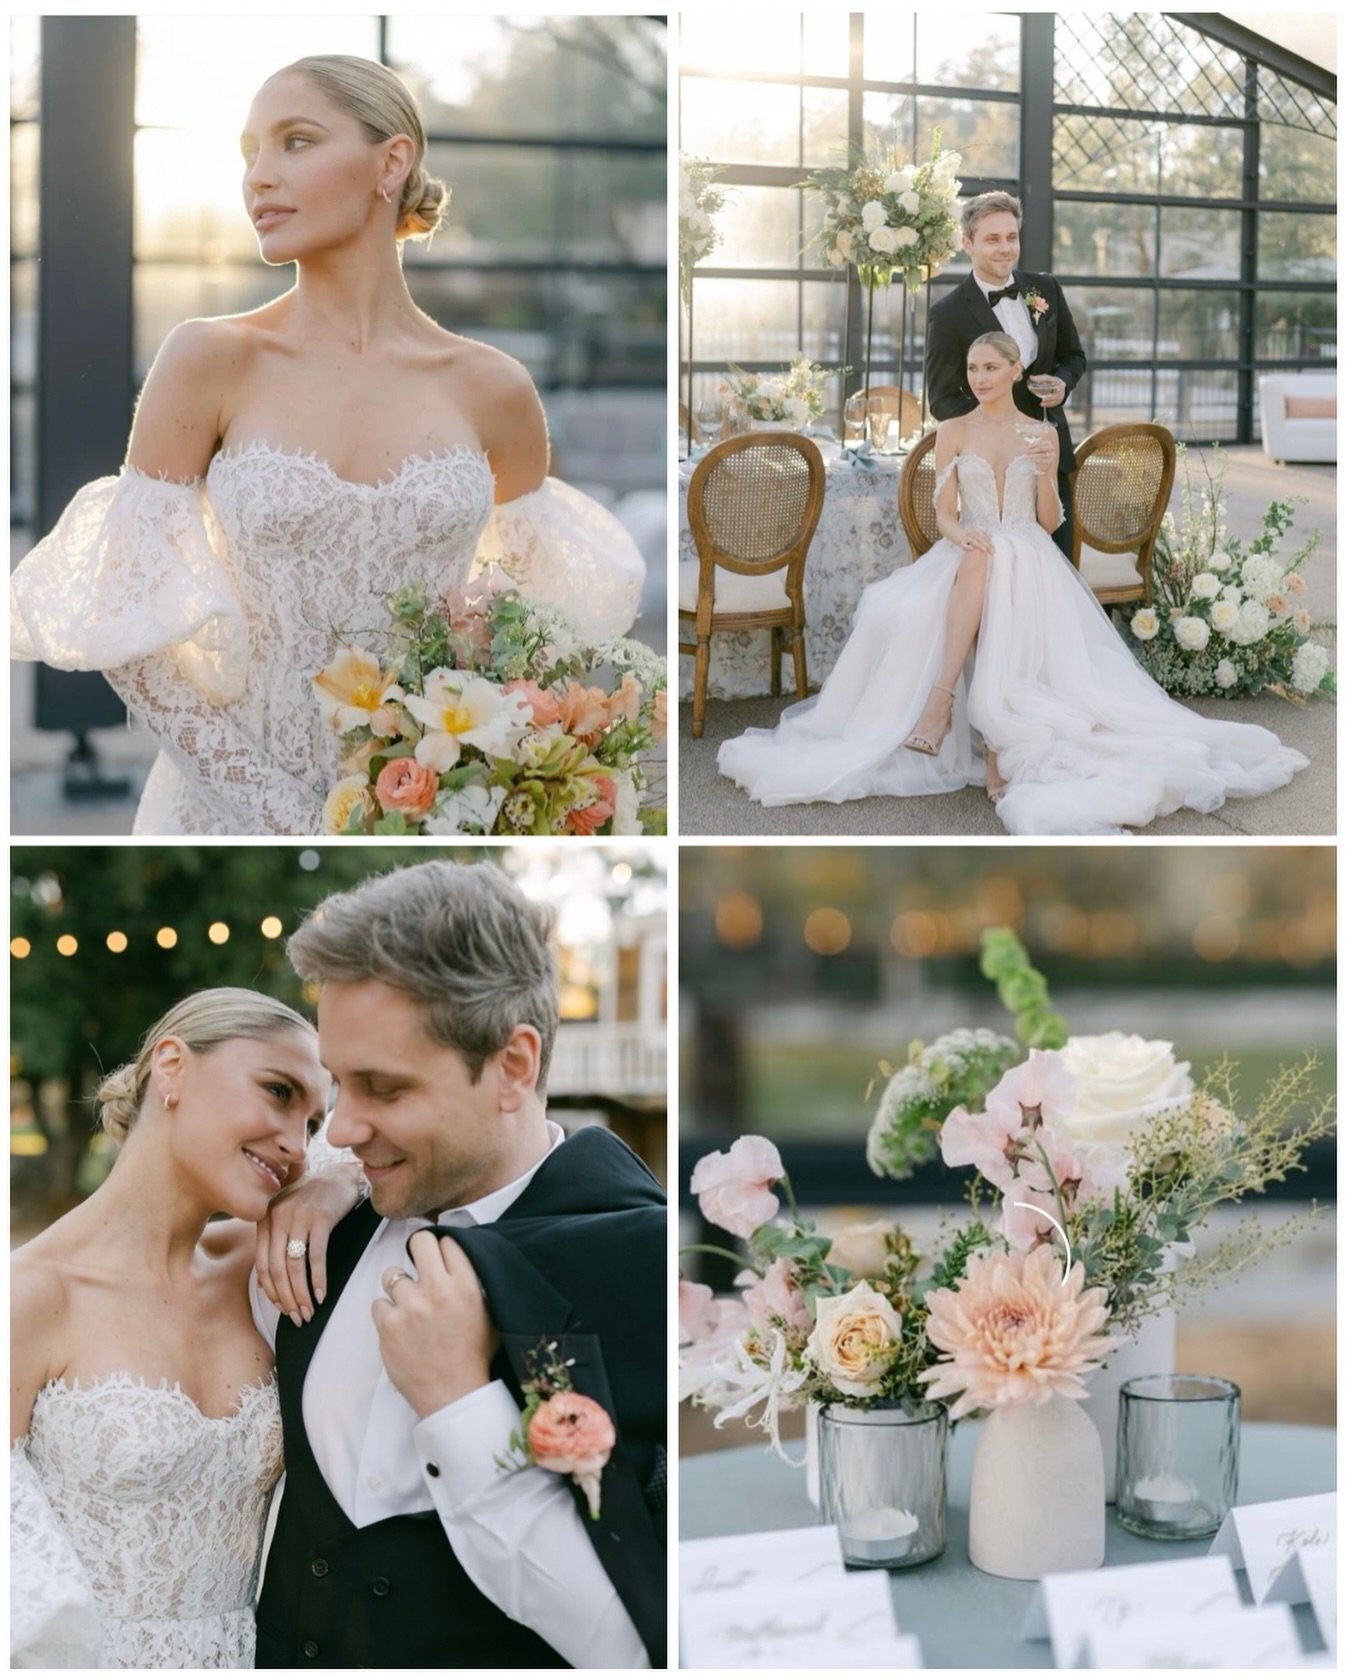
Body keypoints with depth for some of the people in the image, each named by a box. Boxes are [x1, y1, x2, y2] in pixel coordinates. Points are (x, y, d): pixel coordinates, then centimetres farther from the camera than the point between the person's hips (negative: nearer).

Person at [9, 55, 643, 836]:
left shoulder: (490, 389, -2)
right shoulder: (210, 359, -7)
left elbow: (542, 608, 11)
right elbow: (127, 628, -8)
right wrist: (288, 817, -12)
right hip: (241, 801, -1)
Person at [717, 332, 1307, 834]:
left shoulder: (1041, 432, 13)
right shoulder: (952, 432, 12)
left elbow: (1049, 523, 11)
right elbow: (943, 514, 4)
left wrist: (1045, 473, -8)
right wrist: (962, 532, -20)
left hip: (1029, 561, 0)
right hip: (969, 559, 0)